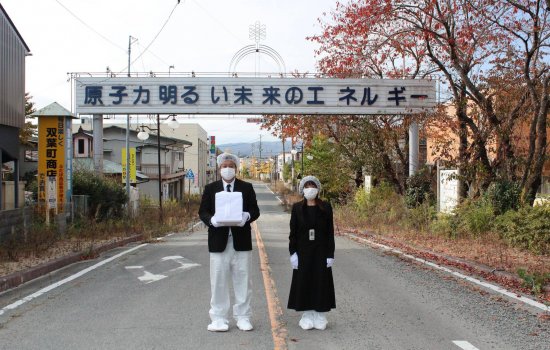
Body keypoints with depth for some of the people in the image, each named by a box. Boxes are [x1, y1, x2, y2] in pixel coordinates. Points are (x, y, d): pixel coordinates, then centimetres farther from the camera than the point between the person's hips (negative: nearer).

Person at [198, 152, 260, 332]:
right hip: (219, 240, 0)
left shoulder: (247, 188, 7)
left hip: (241, 240, 0)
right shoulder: (210, 188, 8)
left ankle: (243, 317, 16)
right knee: (219, 280, 3)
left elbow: (255, 210, 5)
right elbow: (203, 211, 5)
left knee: (242, 279, 5)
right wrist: (211, 220, -16)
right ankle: (218, 318, 12)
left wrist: (247, 216, -17)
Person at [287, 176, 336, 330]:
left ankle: (320, 316, 15)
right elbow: (293, 232, 1)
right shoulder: (297, 208, 1)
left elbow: (330, 232, 0)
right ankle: (307, 316, 16)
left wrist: (330, 254, -5)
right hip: (303, 252, 0)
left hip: (321, 251, 0)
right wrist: (293, 253, -6)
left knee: (321, 282, 3)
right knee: (304, 282, 4)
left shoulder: (326, 207, -1)